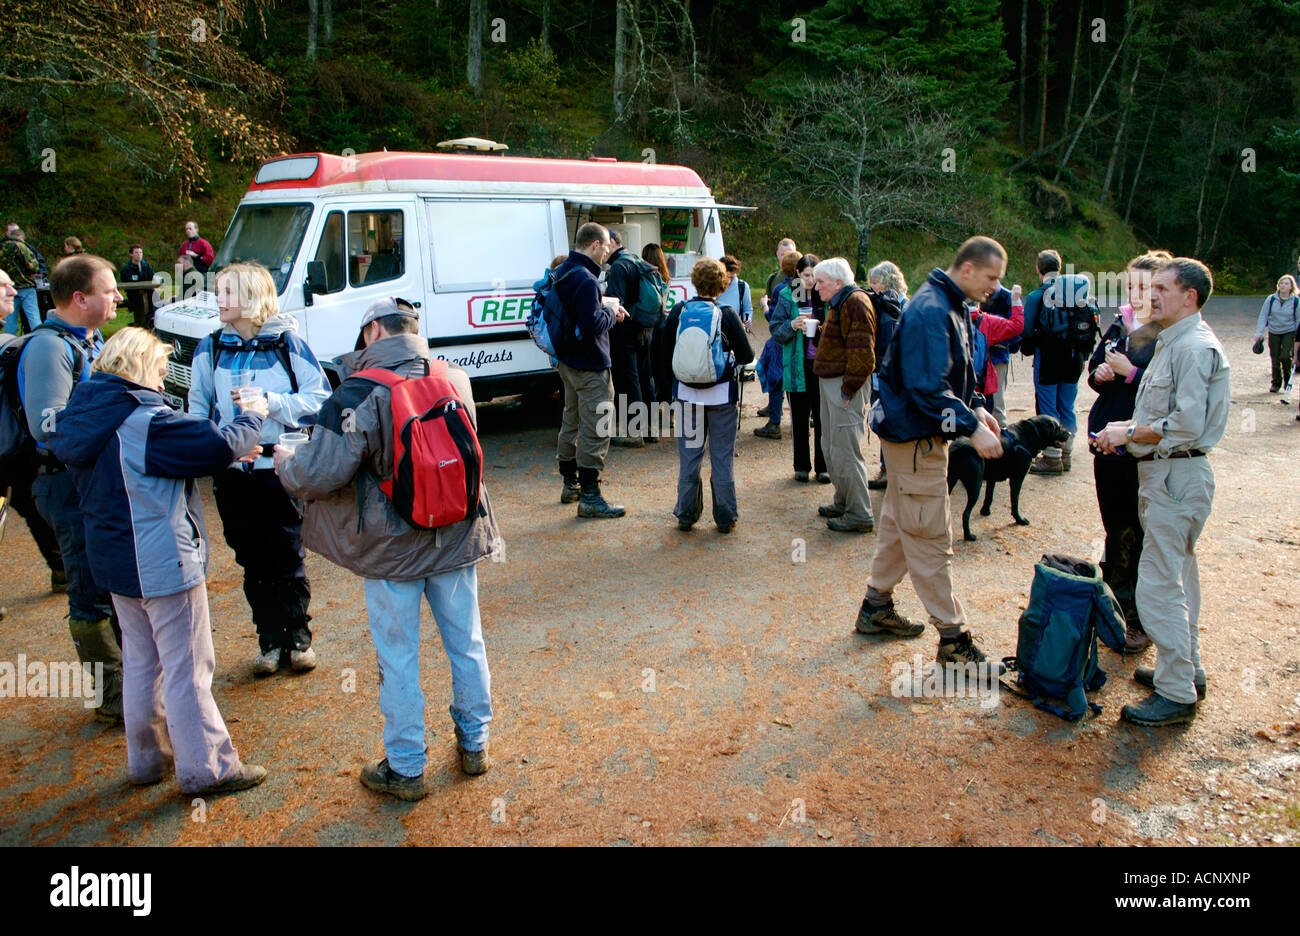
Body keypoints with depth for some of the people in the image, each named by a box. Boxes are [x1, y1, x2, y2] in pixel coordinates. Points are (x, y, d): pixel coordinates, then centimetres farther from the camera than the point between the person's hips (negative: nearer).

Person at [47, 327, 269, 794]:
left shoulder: (88, 418, 6)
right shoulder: (146, 422, -22)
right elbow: (221, 444, -25)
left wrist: (231, 451, 7)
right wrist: (251, 416, -5)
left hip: (114, 561, 9)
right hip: (164, 564, -9)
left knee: (140, 663, 20)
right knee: (187, 668, 1)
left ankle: (147, 757, 33)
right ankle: (205, 768, 10)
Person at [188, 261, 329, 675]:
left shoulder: (286, 343, -4)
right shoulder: (211, 349, 7)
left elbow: (319, 399, -5)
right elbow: (198, 408, 15)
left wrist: (268, 401, -17)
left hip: (280, 468, -3)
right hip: (232, 472, 3)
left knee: (289, 560, 4)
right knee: (254, 563, 10)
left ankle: (298, 639, 20)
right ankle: (270, 641, 23)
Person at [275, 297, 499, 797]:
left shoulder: (359, 395, -18)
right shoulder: (455, 380, -2)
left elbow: (319, 474, -22)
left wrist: (286, 461, 2)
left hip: (392, 548, -4)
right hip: (456, 536, 4)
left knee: (398, 658, 10)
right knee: (465, 643, 18)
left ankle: (405, 768, 22)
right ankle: (474, 744, 34)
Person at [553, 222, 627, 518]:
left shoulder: (562, 272, 9)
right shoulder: (586, 280, -23)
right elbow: (592, 325, -29)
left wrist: (606, 310, 7)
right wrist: (610, 313, -11)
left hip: (567, 361, 11)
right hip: (589, 366, -11)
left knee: (571, 422, 20)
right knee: (595, 430, -4)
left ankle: (570, 484, 32)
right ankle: (589, 497, 1)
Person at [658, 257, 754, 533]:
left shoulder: (677, 312, -3)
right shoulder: (727, 314, -11)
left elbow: (666, 357, 3)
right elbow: (746, 356, -8)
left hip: (687, 394, 2)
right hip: (722, 395, -2)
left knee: (689, 458, 11)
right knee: (722, 458, 7)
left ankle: (686, 515, 18)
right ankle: (725, 518, 14)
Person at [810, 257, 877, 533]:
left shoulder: (855, 302, -16)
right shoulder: (839, 303, 17)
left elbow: (862, 354, -22)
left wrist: (847, 391, -19)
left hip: (845, 385, -11)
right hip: (830, 383, 11)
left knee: (845, 451, -7)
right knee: (832, 447, 18)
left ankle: (859, 515, 0)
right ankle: (843, 502, 30)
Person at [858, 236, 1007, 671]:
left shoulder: (950, 306, 11)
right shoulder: (930, 312, -22)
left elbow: (955, 373, 21)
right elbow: (927, 389, -28)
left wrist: (977, 407, 7)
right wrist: (972, 428, -28)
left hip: (910, 434, 11)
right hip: (915, 437, -11)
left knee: (899, 524, 19)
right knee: (930, 539, -3)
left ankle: (876, 606, 32)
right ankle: (953, 638, 5)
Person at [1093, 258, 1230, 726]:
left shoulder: (1195, 346, -17)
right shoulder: (1173, 342, 17)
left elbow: (1187, 424, -23)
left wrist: (1130, 433, -13)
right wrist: (1132, 428, 8)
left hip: (1177, 476, -11)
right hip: (1164, 472, 11)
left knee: (1160, 584, -9)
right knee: (1178, 575, 18)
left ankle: (1176, 694, -1)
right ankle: (1187, 671, 31)